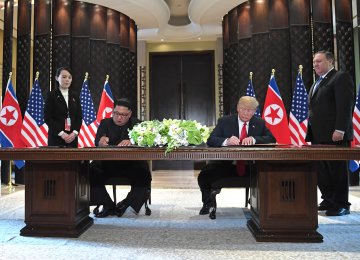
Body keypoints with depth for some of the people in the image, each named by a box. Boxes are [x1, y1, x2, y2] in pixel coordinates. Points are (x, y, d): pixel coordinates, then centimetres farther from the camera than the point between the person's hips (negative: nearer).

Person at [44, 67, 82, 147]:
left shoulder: (75, 96, 11)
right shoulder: (51, 95, 0)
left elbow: (79, 117, 9)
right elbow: (47, 117, -5)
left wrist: (75, 132, -7)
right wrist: (61, 133, -14)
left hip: (72, 137, 3)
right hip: (56, 136, -3)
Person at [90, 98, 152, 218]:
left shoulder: (136, 124, 6)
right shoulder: (105, 123, 9)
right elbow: (97, 141, -8)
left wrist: (131, 142, -36)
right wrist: (101, 141, -35)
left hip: (132, 163, -1)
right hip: (107, 162, 2)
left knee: (144, 176, -29)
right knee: (91, 173, -24)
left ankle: (126, 204, -4)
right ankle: (108, 205, -6)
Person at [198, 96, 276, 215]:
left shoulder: (260, 123, 10)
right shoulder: (224, 121, 3)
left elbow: (272, 139, -3)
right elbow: (210, 140, -7)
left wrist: (253, 139, -22)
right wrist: (226, 141, -29)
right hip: (227, 164, -1)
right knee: (204, 176, -24)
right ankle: (207, 203, 9)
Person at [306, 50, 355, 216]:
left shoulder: (341, 77, -4)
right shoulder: (317, 83, 23)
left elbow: (345, 105, -15)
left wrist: (340, 130, -22)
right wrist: (311, 133, 14)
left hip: (334, 135, -8)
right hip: (318, 136, 8)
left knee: (338, 169, 0)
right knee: (321, 170, 10)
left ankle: (342, 204, 11)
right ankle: (329, 200, 21)